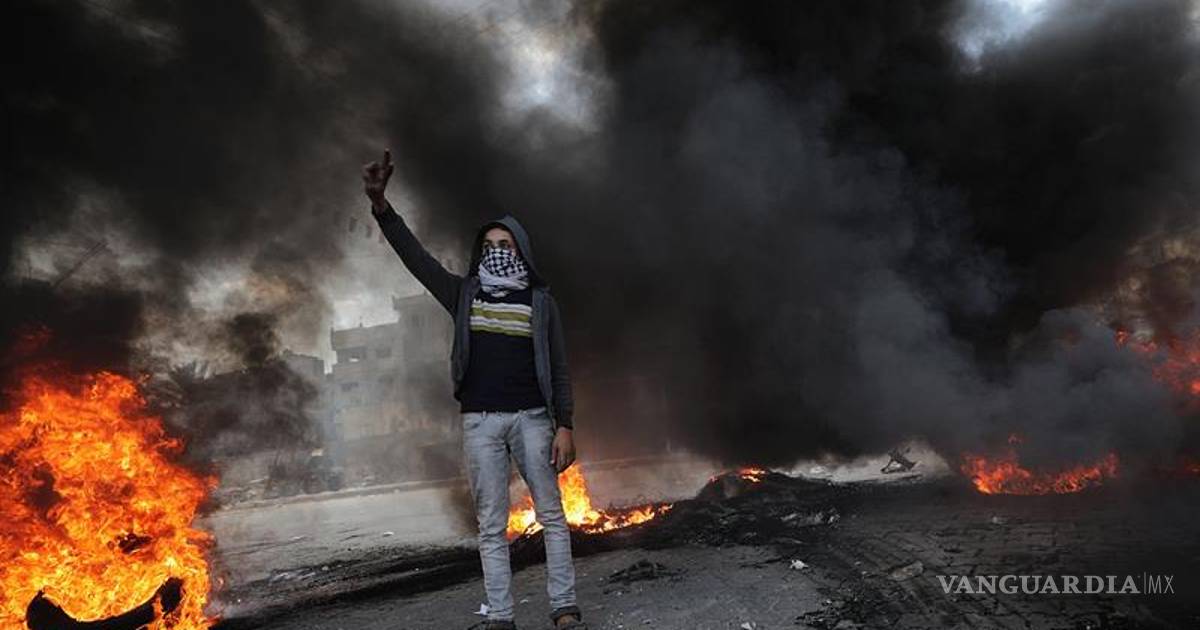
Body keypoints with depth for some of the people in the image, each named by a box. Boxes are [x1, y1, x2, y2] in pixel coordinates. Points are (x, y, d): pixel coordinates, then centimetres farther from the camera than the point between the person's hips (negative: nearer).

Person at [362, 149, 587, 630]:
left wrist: (564, 426, -5)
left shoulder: (541, 301, 5)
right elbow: (415, 256, -1)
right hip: (479, 421, 1)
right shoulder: (464, 294, 9)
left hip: (531, 417, -1)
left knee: (551, 515, 2)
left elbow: (559, 369, 3)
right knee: (490, 526, 4)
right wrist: (381, 205, -15)